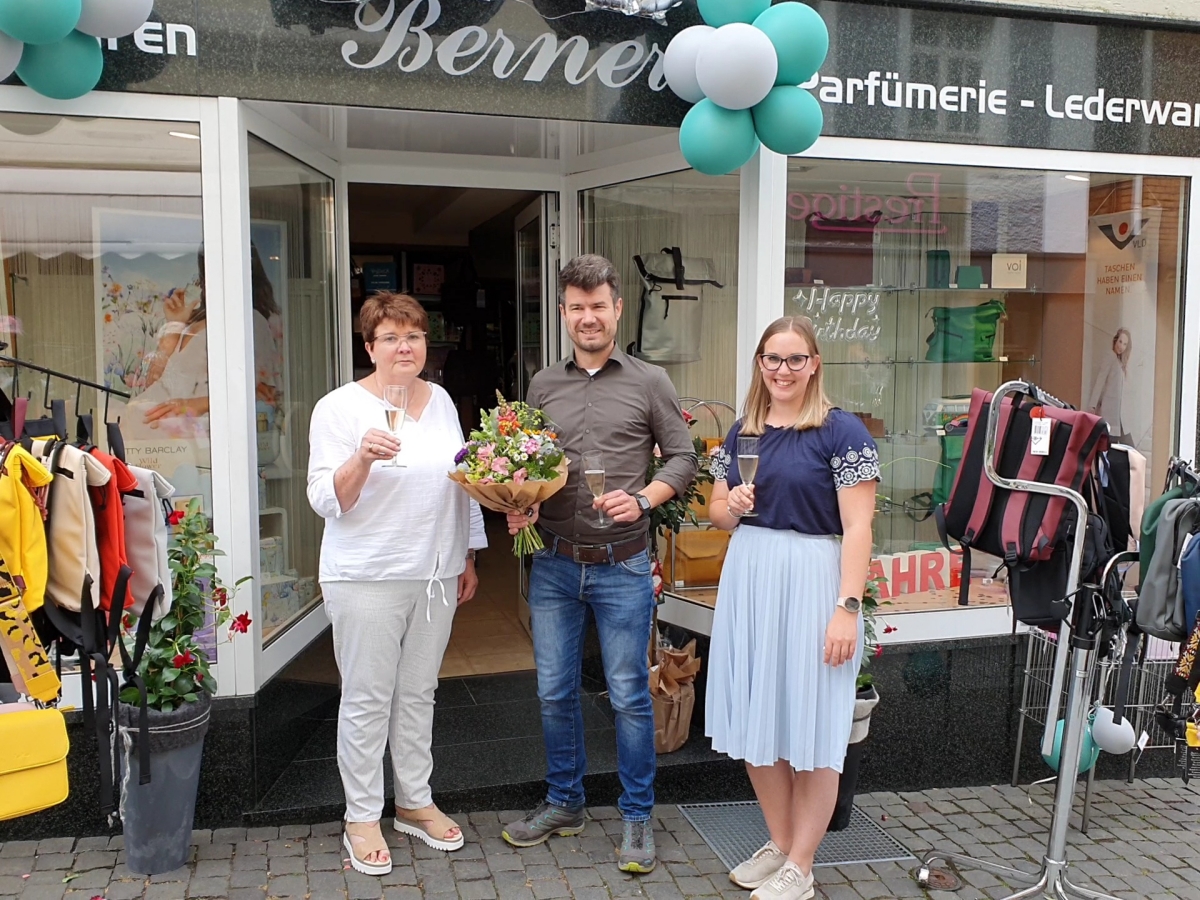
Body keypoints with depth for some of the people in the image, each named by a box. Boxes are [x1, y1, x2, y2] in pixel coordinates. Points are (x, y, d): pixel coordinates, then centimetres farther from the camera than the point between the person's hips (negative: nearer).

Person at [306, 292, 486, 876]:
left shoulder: (441, 401, 9)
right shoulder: (340, 407, -7)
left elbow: (462, 482, 17)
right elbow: (326, 499, -11)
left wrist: (468, 558, 17)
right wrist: (362, 457, -29)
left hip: (435, 574, 5)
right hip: (368, 578, -5)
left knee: (418, 694, 15)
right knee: (367, 698, 3)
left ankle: (415, 802, 29)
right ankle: (362, 818, 18)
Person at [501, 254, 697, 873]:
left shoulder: (648, 382, -1)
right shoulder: (543, 385, 9)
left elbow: (683, 458, 1)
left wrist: (643, 499, -15)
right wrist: (519, 507, -6)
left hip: (622, 567, -3)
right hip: (554, 565, 4)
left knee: (629, 696, 4)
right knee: (554, 692, 13)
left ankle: (637, 817, 22)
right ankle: (564, 803, 33)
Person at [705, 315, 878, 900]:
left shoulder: (841, 431, -8)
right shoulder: (741, 432, 10)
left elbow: (857, 529, -12)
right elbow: (717, 512, 17)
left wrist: (847, 608, -18)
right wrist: (733, 506, -5)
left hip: (811, 582, -6)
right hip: (747, 578, 6)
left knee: (811, 726, 4)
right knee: (757, 720, 13)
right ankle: (779, 844, 31)